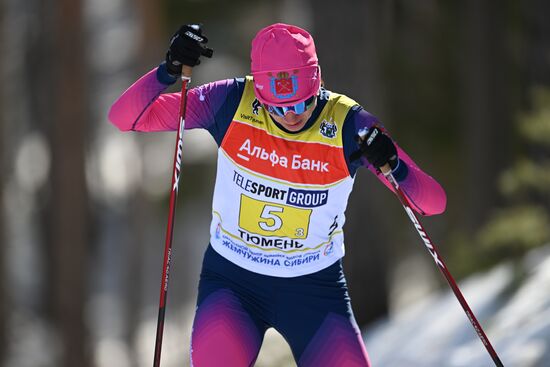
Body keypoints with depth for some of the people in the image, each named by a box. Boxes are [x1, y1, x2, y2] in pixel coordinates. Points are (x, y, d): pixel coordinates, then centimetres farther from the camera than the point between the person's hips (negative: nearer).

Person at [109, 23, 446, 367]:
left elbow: (433, 202, -13)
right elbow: (126, 117, -12)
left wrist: (393, 167, -33)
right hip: (233, 278, -1)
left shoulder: (349, 125, -14)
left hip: (315, 286, 1)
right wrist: (169, 71, -29)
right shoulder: (232, 104, -13)